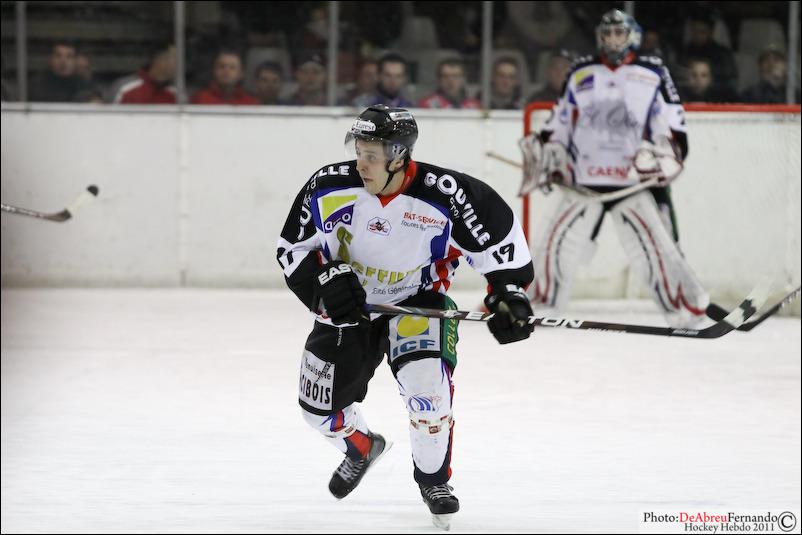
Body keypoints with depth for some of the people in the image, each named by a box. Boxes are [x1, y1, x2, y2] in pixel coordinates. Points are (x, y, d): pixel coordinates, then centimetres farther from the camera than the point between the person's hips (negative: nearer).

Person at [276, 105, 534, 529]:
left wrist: (508, 291, -12)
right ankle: (361, 447, 41)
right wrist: (327, 278, -22)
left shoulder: (443, 196, -24)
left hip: (418, 302, -3)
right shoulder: (329, 188, -18)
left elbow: (498, 228, -9)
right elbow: (292, 247, -6)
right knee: (320, 406, 4)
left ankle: (434, 478, 2)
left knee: (426, 384, -26)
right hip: (349, 303, 3)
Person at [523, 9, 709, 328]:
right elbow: (560, 120, 20)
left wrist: (666, 156, -12)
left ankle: (687, 308, -6)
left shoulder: (653, 75, 4)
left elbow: (673, 124, 2)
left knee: (655, 246, -12)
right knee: (557, 243, -1)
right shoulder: (581, 74, 12)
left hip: (635, 182, -3)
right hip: (584, 181, 3)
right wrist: (552, 152, 8)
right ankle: (541, 304, 14)